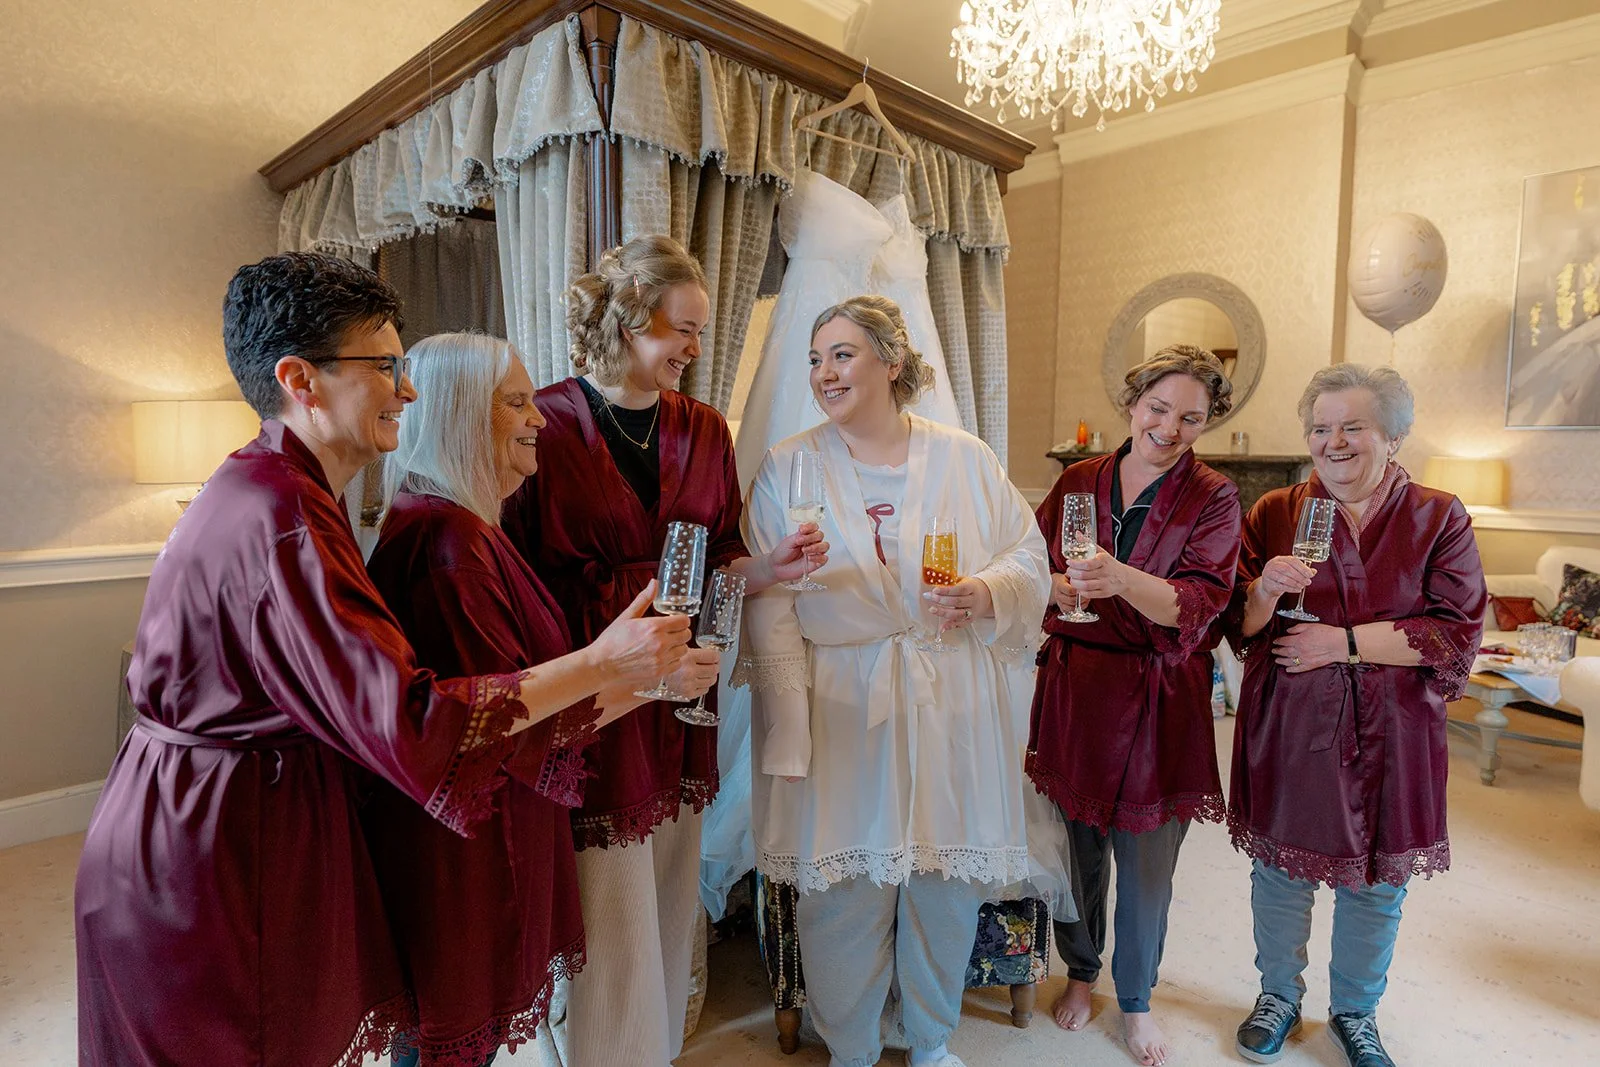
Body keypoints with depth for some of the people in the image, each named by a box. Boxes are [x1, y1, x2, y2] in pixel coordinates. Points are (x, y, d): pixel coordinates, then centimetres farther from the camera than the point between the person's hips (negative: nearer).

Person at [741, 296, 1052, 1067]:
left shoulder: (965, 458, 3)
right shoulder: (786, 468, -2)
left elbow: (1029, 560, 6)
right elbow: (770, 610, -7)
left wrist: (988, 594, -17)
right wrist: (789, 731, -12)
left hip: (952, 711, 2)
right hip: (842, 713, -1)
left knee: (947, 889, 15)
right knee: (842, 897, 9)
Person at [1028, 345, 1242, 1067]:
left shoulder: (1213, 500, -3)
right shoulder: (1078, 481, 5)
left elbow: (1199, 604, -16)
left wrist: (1122, 580, -34)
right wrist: (1058, 587, -12)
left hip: (1159, 698, -2)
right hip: (1074, 685, 2)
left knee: (1147, 861, 10)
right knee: (1079, 844, 14)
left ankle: (1136, 1001, 34)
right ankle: (1080, 972, 40)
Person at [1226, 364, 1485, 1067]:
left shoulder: (1438, 519, 0)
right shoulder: (1275, 513, 1)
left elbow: (1457, 633, -9)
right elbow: (1239, 626, 0)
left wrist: (1344, 642, -17)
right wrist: (1265, 591, -22)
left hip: (1389, 735, 0)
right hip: (1289, 726, 0)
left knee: (1377, 884, 15)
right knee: (1280, 870, 12)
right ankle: (1279, 996, 36)